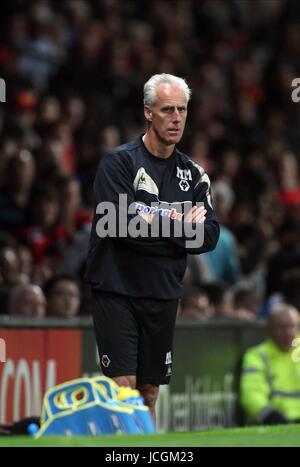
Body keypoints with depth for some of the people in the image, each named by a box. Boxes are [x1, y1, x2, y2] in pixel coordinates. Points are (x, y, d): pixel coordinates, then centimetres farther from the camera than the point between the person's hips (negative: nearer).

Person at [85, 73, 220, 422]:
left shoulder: (193, 174, 10)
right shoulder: (119, 161, -6)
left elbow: (210, 236, 2)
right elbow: (122, 224, -18)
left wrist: (153, 223, -11)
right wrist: (181, 224, -10)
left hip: (163, 296, 5)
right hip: (117, 289, -5)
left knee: (150, 391, 9)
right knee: (123, 387, -13)